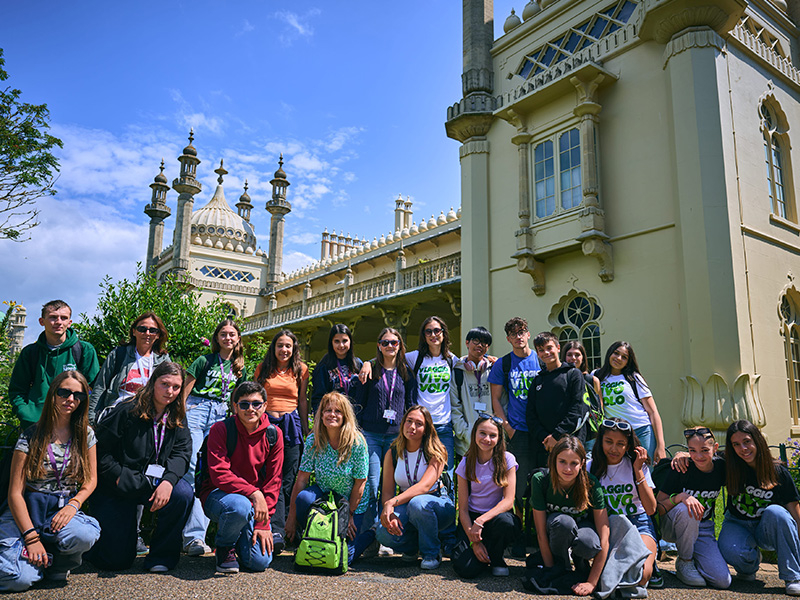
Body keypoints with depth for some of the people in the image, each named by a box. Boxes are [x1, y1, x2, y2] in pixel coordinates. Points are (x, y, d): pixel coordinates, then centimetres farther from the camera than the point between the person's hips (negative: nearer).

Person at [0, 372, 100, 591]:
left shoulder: (85, 435, 4)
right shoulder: (31, 437, -6)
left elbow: (91, 479, 8)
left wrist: (73, 504, -13)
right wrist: (31, 536, -17)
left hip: (63, 509, 2)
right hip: (26, 510, -2)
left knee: (84, 535, -33)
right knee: (21, 579, -24)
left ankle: (57, 565, 2)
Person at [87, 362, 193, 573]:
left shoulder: (177, 418, 2)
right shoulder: (127, 411, -13)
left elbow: (181, 452, -6)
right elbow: (100, 451, -11)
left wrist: (169, 480, -24)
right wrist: (122, 479, -17)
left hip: (154, 481, 4)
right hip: (117, 486, -4)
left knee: (183, 494, -28)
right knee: (117, 559, -5)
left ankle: (161, 556, -7)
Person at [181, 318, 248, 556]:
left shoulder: (240, 369, 16)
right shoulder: (204, 361, 4)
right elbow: (185, 391, 5)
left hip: (221, 416, 4)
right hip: (196, 410, -4)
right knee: (193, 470, -14)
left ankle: (195, 535, 0)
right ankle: (193, 536, -16)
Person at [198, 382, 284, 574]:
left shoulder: (273, 435, -2)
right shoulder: (220, 430, -12)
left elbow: (272, 481, 0)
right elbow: (219, 474, -19)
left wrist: (263, 524, -7)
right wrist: (254, 493, -30)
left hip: (254, 501, 3)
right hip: (217, 495, -3)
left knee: (260, 561, -13)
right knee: (240, 506, -39)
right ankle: (224, 546, -3)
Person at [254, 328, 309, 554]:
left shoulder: (301, 369, 10)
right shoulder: (263, 368, 11)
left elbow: (302, 400, 14)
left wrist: (306, 429, 11)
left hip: (292, 425, 0)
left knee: (288, 481, -3)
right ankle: (275, 533, -8)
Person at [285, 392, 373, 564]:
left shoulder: (357, 442, -21)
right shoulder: (313, 440, -13)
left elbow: (360, 482, -14)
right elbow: (302, 478, -12)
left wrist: (350, 515, -9)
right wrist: (292, 516, -11)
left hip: (352, 502, -3)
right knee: (303, 497, -30)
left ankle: (369, 534, 21)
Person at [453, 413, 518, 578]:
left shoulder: (507, 459, -6)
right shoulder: (466, 464, -3)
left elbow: (508, 501, -13)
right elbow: (463, 508, -4)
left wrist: (481, 521, -26)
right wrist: (474, 541, -17)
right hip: (472, 518, 0)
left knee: (505, 521, -36)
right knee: (466, 569, -23)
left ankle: (497, 558, -4)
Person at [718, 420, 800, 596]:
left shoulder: (779, 472, -12)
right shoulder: (729, 467, -11)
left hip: (768, 531, 0)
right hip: (738, 525, 1)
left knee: (775, 512, -35)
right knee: (731, 552, -33)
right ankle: (750, 565, 8)